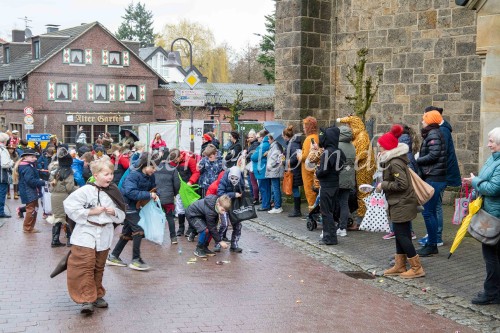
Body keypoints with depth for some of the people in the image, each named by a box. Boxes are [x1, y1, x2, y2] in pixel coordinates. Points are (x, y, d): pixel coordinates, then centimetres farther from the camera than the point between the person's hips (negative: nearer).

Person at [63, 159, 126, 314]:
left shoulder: (113, 192, 6)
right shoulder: (86, 191, -11)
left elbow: (121, 214, 14)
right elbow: (70, 206, -17)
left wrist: (114, 212, -9)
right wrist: (91, 211, -16)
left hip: (104, 235, 5)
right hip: (86, 233, -5)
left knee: (99, 267, 15)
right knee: (85, 266, -11)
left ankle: (97, 295, 27)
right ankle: (87, 299, -8)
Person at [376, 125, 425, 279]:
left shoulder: (395, 163, -21)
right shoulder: (391, 160, 11)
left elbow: (401, 184, -26)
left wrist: (383, 185, -17)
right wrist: (383, 184, 5)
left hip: (402, 204, -11)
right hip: (399, 204, 11)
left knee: (402, 235, -5)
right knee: (400, 234, 15)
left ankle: (417, 268, 1)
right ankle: (400, 266, 23)